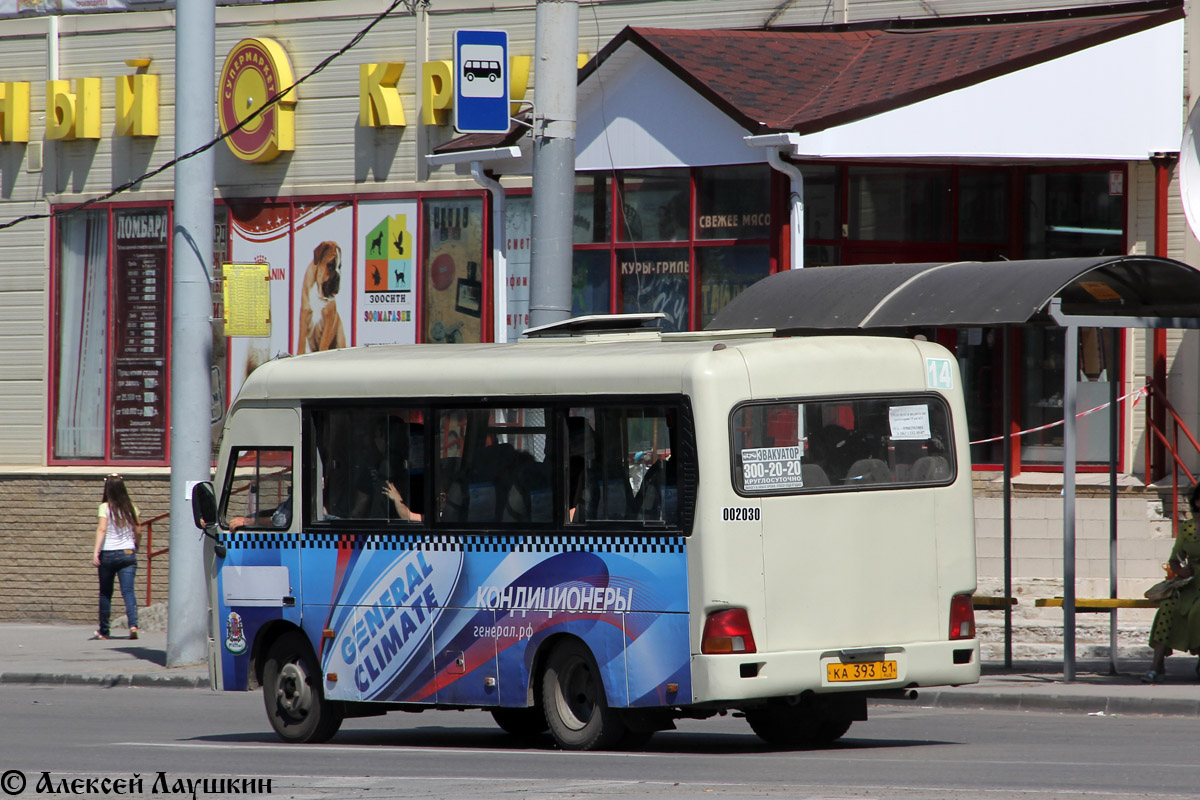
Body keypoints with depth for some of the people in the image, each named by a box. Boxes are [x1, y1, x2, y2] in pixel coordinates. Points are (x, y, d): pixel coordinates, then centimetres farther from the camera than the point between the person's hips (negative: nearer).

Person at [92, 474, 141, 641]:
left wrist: (96, 551, -19)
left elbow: (102, 529, -15)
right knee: (128, 590, -5)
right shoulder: (131, 507, 4)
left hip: (108, 553, -2)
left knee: (105, 593, 11)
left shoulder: (105, 507, -6)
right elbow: (138, 531, 9)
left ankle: (103, 631, 19)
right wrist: (135, 546, 27)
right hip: (128, 552, 2)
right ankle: (133, 624, -26)